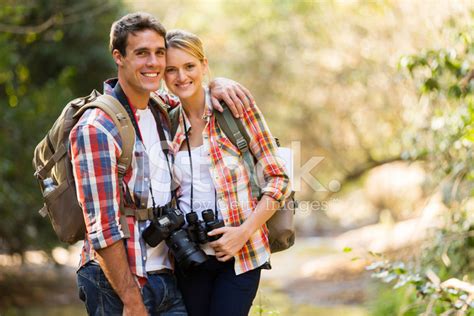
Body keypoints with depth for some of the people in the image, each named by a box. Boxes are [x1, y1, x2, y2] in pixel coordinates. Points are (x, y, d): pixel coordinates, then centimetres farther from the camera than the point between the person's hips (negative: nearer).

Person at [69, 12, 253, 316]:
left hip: (166, 278, 7)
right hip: (118, 286, -7)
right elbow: (103, 228, -17)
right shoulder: (96, 128, -13)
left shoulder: (161, 112, 9)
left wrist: (215, 83, 8)